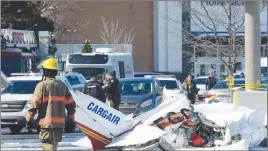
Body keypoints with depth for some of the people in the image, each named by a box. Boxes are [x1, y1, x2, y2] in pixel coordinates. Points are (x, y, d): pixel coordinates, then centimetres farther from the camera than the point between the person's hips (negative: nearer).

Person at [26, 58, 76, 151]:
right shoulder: (62, 86, 11)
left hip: (47, 123, -6)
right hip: (60, 123, 6)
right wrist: (70, 119, 21)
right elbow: (71, 104, 13)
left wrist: (29, 119, -5)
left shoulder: (42, 85, -7)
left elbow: (34, 104, -12)